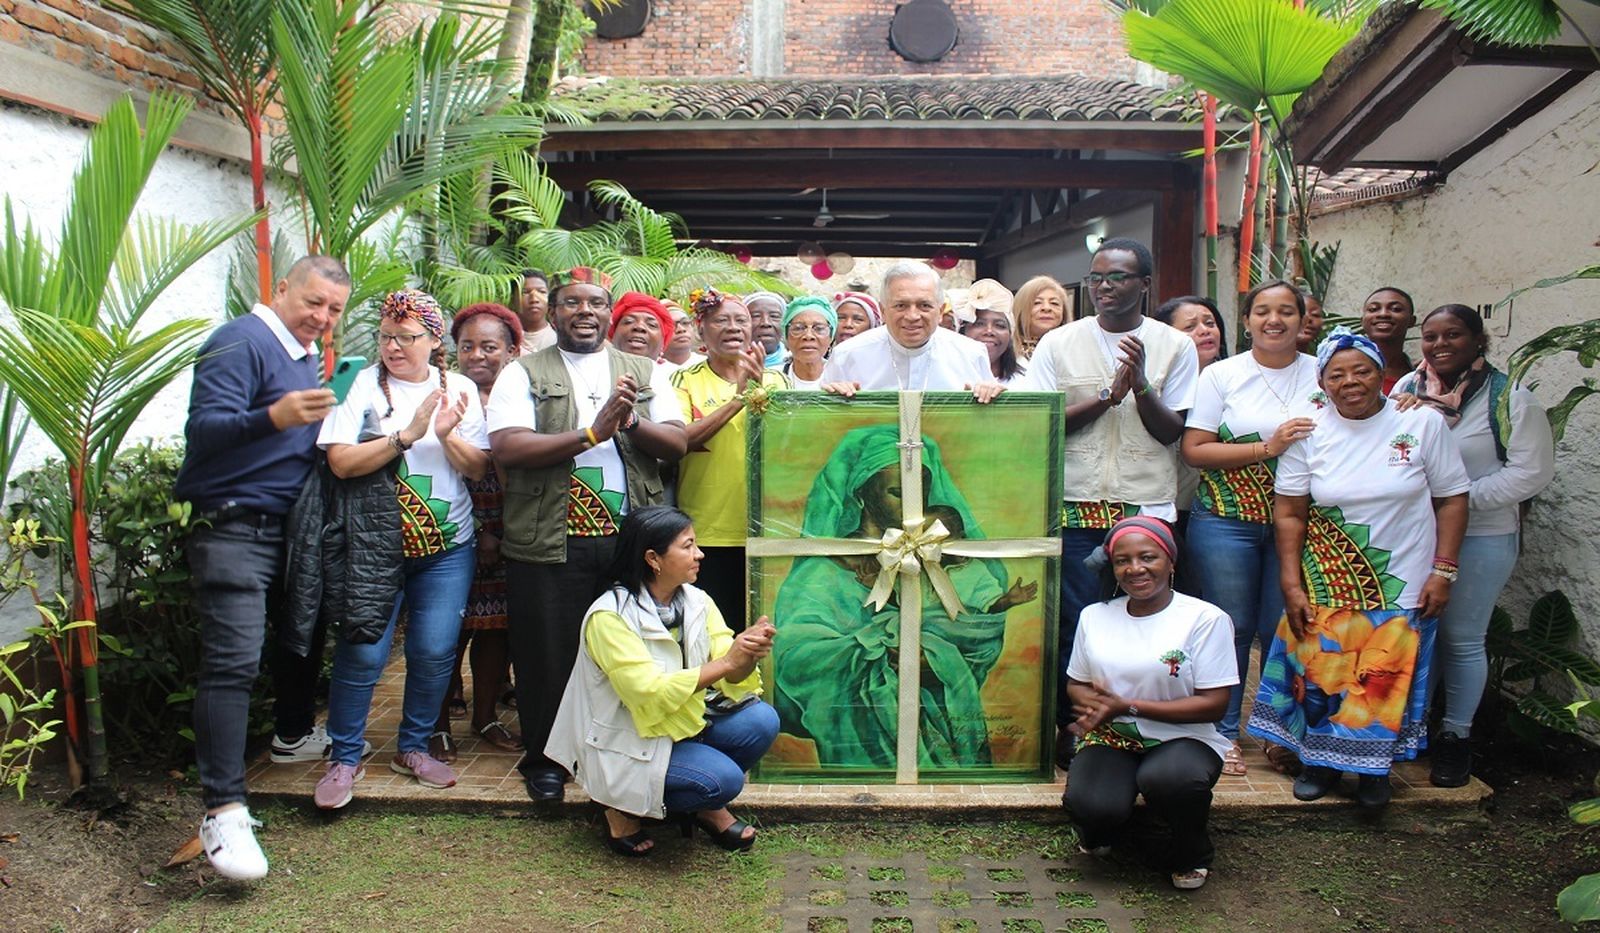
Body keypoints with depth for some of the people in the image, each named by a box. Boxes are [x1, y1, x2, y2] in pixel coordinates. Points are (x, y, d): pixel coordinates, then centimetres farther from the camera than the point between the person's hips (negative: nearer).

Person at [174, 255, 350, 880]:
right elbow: (203, 429, -26)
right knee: (232, 661, -14)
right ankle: (224, 811, -14)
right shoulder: (242, 342, -12)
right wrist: (274, 417, -41)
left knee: (303, 634, 22)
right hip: (234, 528, -9)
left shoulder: (307, 355, 14)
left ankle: (295, 735, 44)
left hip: (293, 525, 9)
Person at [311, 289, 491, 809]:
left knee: (435, 652, 1)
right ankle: (344, 758, 12)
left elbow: (480, 469, 2)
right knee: (362, 653, -4)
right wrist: (407, 435, -20)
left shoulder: (460, 390, 7)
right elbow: (341, 462, -13)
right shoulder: (362, 385, -2)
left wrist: (448, 435, -16)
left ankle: (413, 748, 21)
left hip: (447, 548, 2)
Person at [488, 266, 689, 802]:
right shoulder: (524, 374, 4)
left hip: (631, 538, 2)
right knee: (549, 656, 6)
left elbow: (677, 443, 4)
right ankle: (544, 759, 27)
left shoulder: (645, 373, 13)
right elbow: (506, 448, -11)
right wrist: (592, 432, -15)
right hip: (550, 542, -2)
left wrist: (632, 422, -16)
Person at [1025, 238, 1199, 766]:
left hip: (1146, 508, 0)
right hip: (1075, 505, 0)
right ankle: (1070, 728, 13)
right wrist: (1109, 394, -10)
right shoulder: (1059, 344, 6)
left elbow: (1171, 431, 2)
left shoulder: (1174, 347, 6)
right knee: (1076, 623, 0)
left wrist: (1140, 384, -15)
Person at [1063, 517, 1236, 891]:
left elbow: (1213, 703, -11)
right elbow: (1076, 684, 15)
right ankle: (1098, 832, 13)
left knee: (1167, 778, -38)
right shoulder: (1095, 615, 7)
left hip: (1182, 738, -2)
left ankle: (1191, 854, -1)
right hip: (1111, 737, 3)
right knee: (1088, 803, -29)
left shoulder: (1205, 618, -8)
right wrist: (1096, 705, -12)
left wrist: (1128, 706, -16)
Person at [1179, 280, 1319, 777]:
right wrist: (1267, 447, -14)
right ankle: (1224, 733, 15)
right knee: (1232, 628, 1)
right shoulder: (1222, 375, 0)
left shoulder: (1322, 374, 7)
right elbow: (1194, 450, -6)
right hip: (1227, 520, -2)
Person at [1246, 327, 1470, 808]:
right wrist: (1292, 585, -6)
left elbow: (1452, 498, 0)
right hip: (1325, 585, 1)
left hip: (1400, 586, -1)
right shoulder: (1308, 431, -4)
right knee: (1320, 672, 4)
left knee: (1386, 679, 5)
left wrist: (1442, 571, -6)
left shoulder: (1423, 422, -6)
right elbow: (1288, 512, -2)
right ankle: (1321, 759, 26)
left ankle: (1375, 767, 27)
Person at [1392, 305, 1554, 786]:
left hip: (1480, 539, -3)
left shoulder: (1511, 399, -7)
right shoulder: (1406, 387, 4)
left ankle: (1456, 736, 20)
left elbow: (1531, 472, -12)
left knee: (1461, 638, 5)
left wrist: (1462, 499, -17)